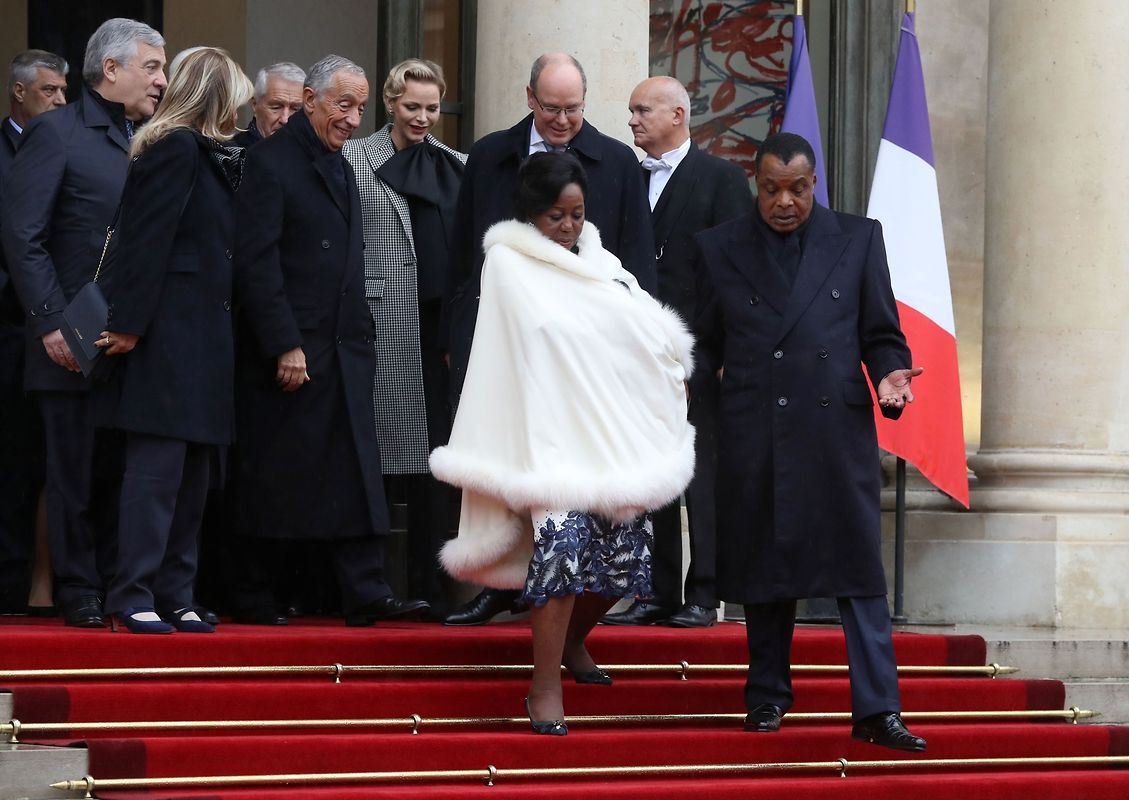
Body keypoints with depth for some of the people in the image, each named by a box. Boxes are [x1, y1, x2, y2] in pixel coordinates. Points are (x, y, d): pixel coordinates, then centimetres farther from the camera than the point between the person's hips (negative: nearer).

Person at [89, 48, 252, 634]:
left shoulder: (203, 154, 18)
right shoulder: (176, 148, -10)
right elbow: (147, 240, -16)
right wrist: (129, 323, -19)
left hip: (199, 337, 9)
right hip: (169, 335, -9)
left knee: (192, 475, 9)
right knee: (157, 469, -8)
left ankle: (175, 596, 12)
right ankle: (134, 597, -6)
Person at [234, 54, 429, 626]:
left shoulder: (339, 167, 19)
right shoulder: (270, 162, -7)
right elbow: (256, 262, -14)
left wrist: (361, 337, 14)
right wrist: (284, 346, -18)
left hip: (344, 351, 7)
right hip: (289, 352, -7)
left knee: (355, 473, 0)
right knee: (271, 478, 0)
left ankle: (365, 594, -2)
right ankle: (255, 595, 8)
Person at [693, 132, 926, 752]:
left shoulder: (858, 240, 8)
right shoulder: (720, 248, 9)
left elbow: (882, 334, 8)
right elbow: (705, 343, 12)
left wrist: (889, 376, -10)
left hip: (837, 429, -1)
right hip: (753, 438, 1)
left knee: (859, 568, -6)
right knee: (764, 564, 7)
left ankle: (877, 710, -8)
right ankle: (768, 695, 20)